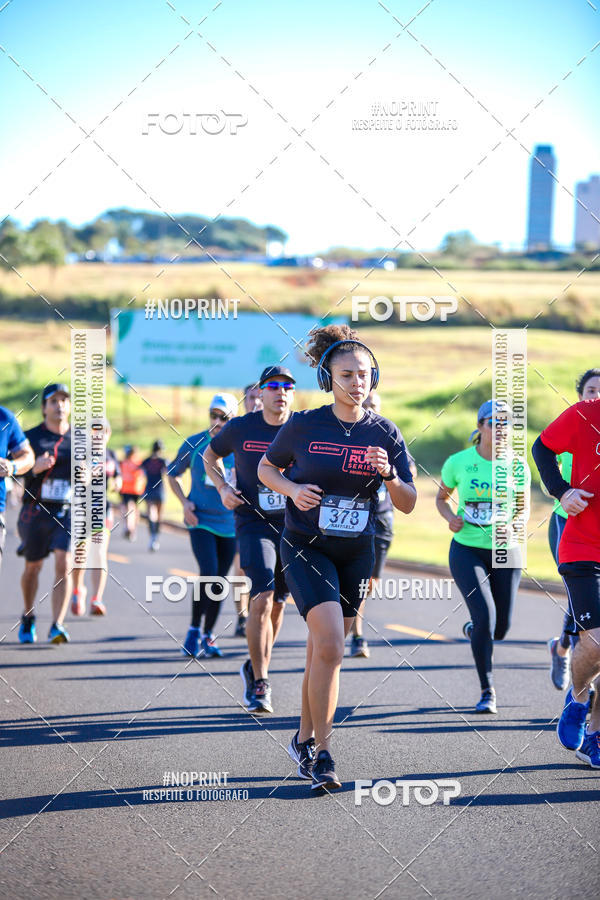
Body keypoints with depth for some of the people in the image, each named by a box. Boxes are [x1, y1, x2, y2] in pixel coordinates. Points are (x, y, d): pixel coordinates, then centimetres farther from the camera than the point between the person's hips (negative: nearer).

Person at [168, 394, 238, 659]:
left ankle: (208, 636, 21)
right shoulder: (194, 444, -2)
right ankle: (194, 631, -5)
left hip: (229, 522, 2)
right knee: (209, 572, -19)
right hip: (200, 520, -2)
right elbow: (172, 474, 10)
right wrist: (184, 502, -3)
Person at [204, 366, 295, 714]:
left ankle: (255, 669, 33)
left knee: (277, 606, 10)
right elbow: (210, 456, 16)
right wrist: (223, 488, 0)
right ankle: (260, 684, -10)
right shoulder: (241, 428, -3)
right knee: (262, 599, -17)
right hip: (254, 523, -2)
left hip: (293, 526, 2)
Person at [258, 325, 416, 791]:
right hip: (306, 547, -3)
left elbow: (408, 504, 2)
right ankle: (322, 754, -12)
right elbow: (266, 469, 7)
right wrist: (293, 489, -13)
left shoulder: (384, 433, -2)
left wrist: (390, 476, -19)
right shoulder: (304, 425, -8)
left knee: (324, 651, 11)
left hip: (356, 554, 4)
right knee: (330, 646, -19)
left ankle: (304, 739, 31)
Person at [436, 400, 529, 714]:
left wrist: (514, 525, -12)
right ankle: (487, 692, -7)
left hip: (504, 552, 2)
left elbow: (523, 507, 10)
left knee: (500, 629, 5)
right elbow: (441, 498, 10)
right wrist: (450, 516, -11)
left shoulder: (517, 466, -3)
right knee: (485, 615, -19)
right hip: (466, 550, -2)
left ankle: (473, 630, 44)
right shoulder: (458, 462, -5)